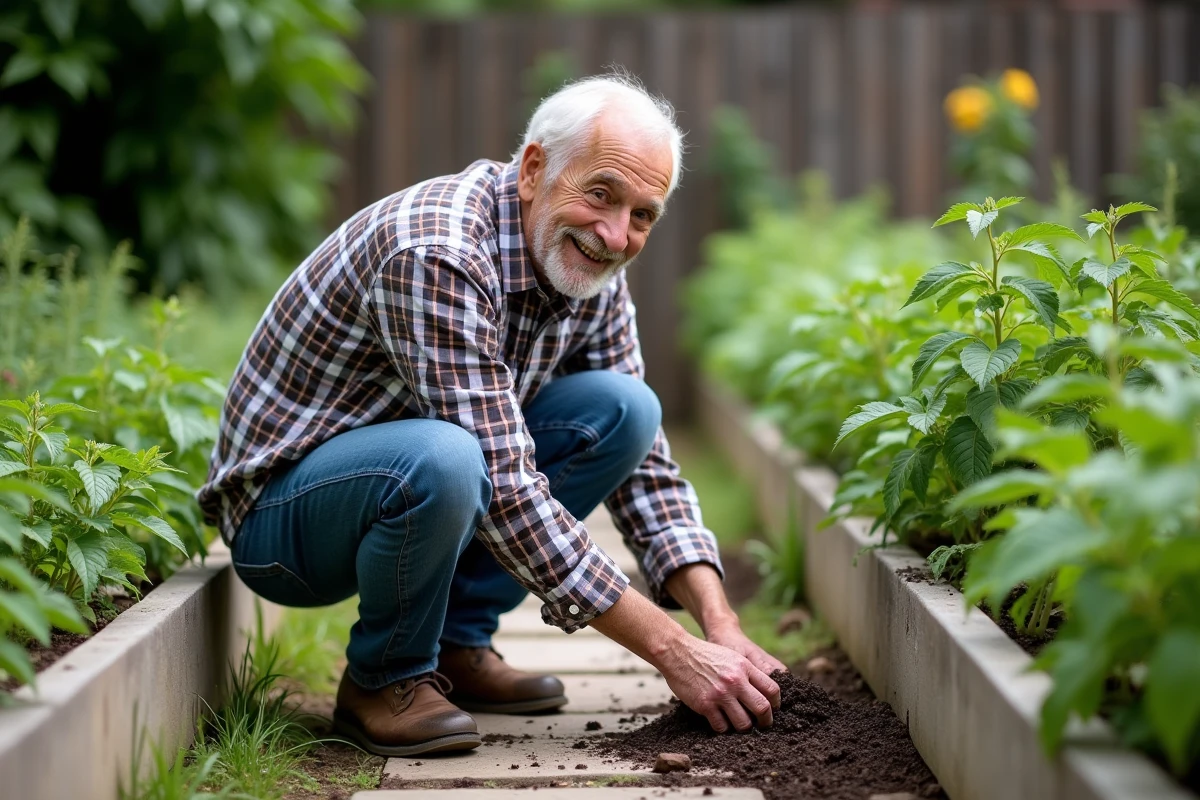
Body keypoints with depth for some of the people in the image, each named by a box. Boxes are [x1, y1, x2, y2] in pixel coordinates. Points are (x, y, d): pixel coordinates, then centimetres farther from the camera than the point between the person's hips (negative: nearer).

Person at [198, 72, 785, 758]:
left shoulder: (592, 271, -3)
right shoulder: (435, 256, -30)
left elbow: (646, 468, 2)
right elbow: (505, 494, -32)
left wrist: (721, 626, -13)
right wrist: (674, 652, -30)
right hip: (280, 510, -8)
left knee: (621, 407, -7)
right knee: (440, 460, -38)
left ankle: (456, 643, 2)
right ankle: (383, 677, -9)